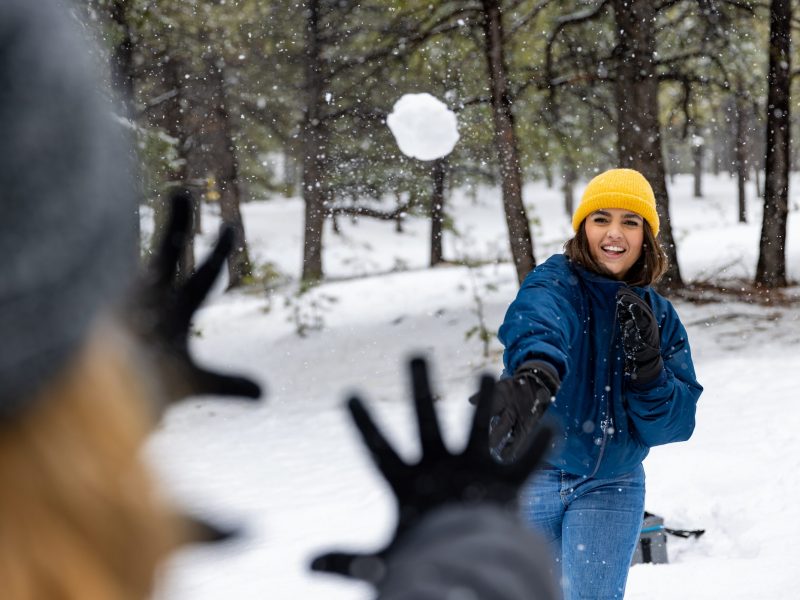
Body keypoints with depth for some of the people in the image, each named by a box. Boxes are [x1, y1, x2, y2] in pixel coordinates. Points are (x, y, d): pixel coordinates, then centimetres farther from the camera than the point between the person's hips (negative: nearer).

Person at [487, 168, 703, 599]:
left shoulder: (659, 317, 1)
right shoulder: (555, 284, -14)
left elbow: (674, 425, -4)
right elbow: (539, 323, -40)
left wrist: (648, 364, -22)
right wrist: (536, 373, -64)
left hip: (611, 486, 2)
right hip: (529, 476, -2)